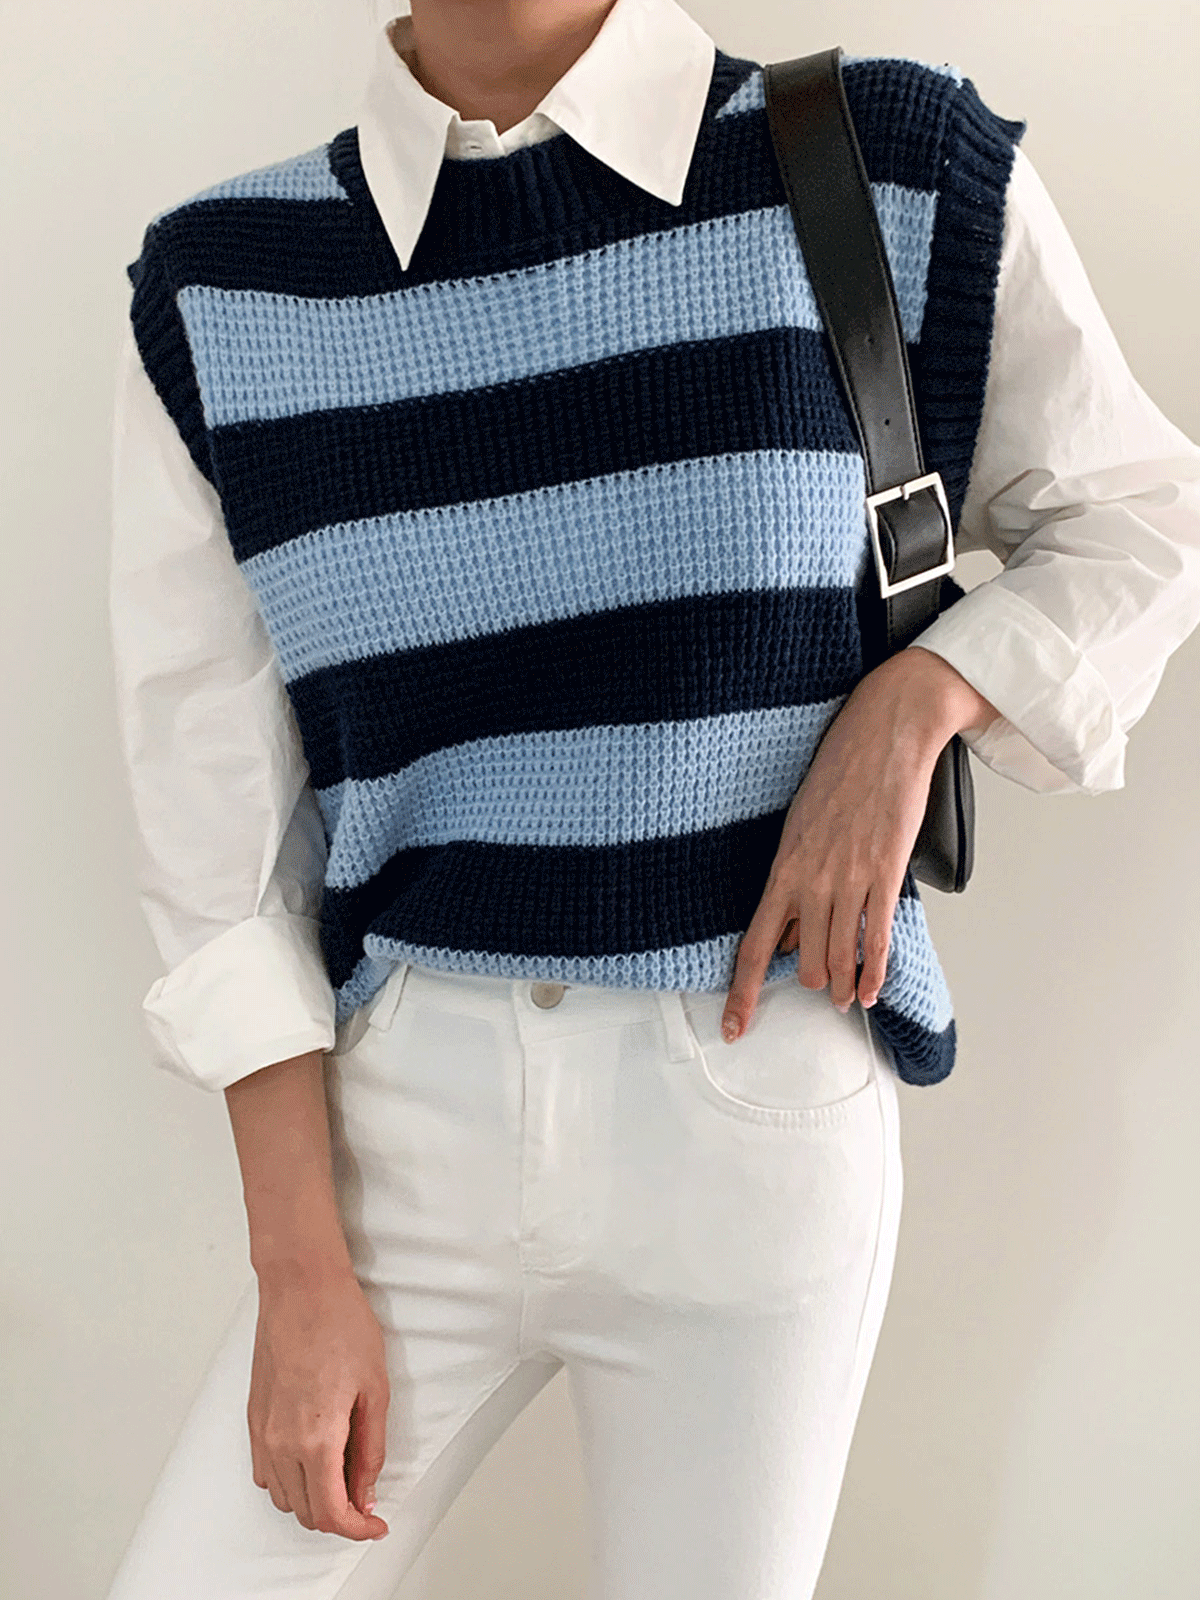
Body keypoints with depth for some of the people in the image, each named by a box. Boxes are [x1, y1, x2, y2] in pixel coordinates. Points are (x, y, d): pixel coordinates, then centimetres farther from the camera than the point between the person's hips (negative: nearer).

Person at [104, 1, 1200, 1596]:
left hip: (758, 1107, -1)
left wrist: (912, 701, -9)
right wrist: (302, 1266, -4)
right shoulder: (215, 288, 1)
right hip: (408, 1120, 2)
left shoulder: (896, 168, -2)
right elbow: (221, 829, 0)